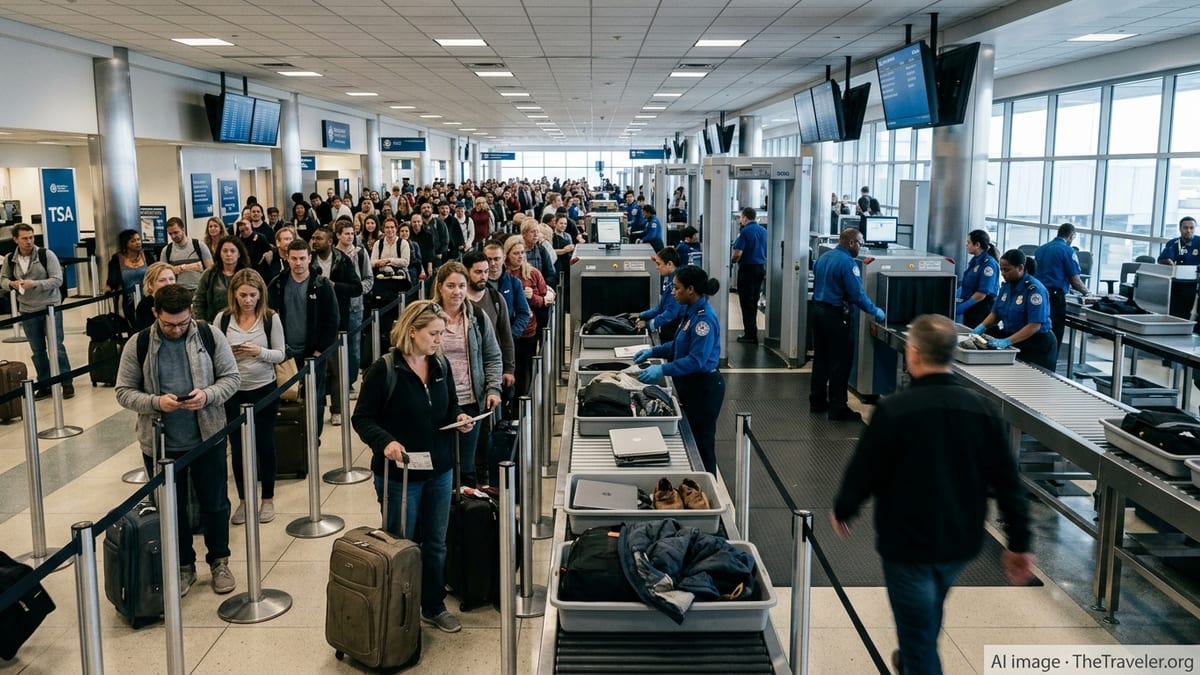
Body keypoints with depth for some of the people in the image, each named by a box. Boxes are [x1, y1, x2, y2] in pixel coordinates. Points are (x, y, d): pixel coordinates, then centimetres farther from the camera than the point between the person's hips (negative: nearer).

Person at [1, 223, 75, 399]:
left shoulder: (46, 254, -10)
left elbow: (57, 280, -13)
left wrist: (33, 284, -24)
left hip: (50, 307, -3)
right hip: (27, 311, 3)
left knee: (56, 347, 0)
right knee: (37, 350, 10)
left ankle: (66, 383, 10)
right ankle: (45, 385, 20)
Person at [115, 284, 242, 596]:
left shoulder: (210, 336, -6)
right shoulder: (138, 345, -7)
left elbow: (232, 377, -1)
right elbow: (124, 392, -3)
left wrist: (208, 395, -20)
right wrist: (156, 402, -21)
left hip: (208, 438, 0)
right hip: (161, 444, 0)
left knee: (215, 503, 12)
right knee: (172, 508, 13)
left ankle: (219, 562, 30)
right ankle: (183, 566, 30)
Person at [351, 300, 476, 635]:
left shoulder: (442, 366, 3)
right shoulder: (384, 370, -15)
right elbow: (362, 418, -12)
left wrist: (460, 418, -6)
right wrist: (385, 442, -29)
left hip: (439, 470, 5)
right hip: (399, 473, -5)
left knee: (435, 544, 16)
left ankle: (434, 607, 33)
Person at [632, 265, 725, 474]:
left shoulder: (704, 319, -23)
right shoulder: (691, 312, 6)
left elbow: (696, 360, -28)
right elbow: (679, 346, 18)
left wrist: (662, 369, -30)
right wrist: (653, 351, 9)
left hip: (703, 388, -10)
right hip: (690, 385, 10)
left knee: (702, 445, 3)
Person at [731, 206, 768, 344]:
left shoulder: (745, 231, -15)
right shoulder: (764, 231, 6)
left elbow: (738, 253, -20)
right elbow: (767, 251, 13)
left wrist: (734, 260, 0)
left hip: (747, 268, -7)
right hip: (761, 268, 7)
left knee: (746, 302, -1)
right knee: (754, 301, 17)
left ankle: (750, 335, -2)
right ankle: (752, 331, 24)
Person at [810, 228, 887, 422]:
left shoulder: (823, 258, 9)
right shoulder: (847, 263, -17)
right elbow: (858, 295, -19)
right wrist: (876, 312, -8)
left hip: (818, 310, 9)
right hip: (836, 316, -9)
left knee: (820, 358, 16)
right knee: (840, 363, -2)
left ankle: (817, 401, 23)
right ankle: (837, 408, 2)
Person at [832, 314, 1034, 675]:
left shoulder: (893, 410, -21)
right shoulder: (983, 408, -8)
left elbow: (863, 470, -13)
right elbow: (1007, 481, -4)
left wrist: (841, 511, 6)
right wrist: (1019, 543, 5)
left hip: (907, 541, -6)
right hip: (961, 541, 6)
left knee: (918, 630, 8)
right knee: (928, 613, 31)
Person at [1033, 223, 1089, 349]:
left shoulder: (1040, 249, 13)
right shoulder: (1068, 251, -6)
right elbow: (1075, 281, -7)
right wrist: (1085, 291, 15)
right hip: (1055, 296, -6)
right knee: (1054, 337, -1)